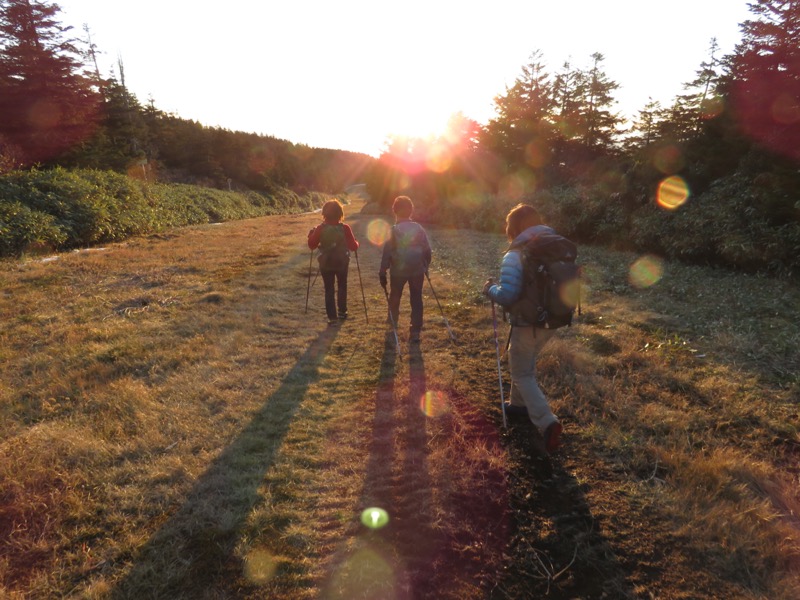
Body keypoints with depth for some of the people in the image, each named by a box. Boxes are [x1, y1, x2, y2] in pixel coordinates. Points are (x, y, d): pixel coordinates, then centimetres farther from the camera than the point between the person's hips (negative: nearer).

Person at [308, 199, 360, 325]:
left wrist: (311, 234, 13)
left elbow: (312, 245, -4)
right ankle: (342, 311, 30)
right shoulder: (345, 228, -13)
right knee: (342, 286, 22)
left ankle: (332, 317, 1)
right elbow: (353, 246, -11)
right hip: (342, 263, 1)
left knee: (329, 290, 5)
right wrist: (356, 242, 11)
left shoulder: (320, 228, -12)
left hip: (326, 264, 0)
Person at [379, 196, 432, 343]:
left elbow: (387, 253, -11)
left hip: (398, 271, -2)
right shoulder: (419, 228, -1)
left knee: (395, 297, 20)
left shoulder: (394, 230, -11)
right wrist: (426, 266, 17)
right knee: (416, 300, 6)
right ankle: (415, 331, 2)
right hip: (417, 270, 2)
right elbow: (427, 250, 3)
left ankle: (393, 323, 39)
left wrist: (382, 272, -5)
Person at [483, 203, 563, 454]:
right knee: (526, 363, 28)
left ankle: (547, 422, -7)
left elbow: (507, 296, -27)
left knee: (522, 374, 7)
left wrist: (490, 289, -8)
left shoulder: (515, 256, -19)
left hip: (528, 325, -7)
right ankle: (520, 403, 43)